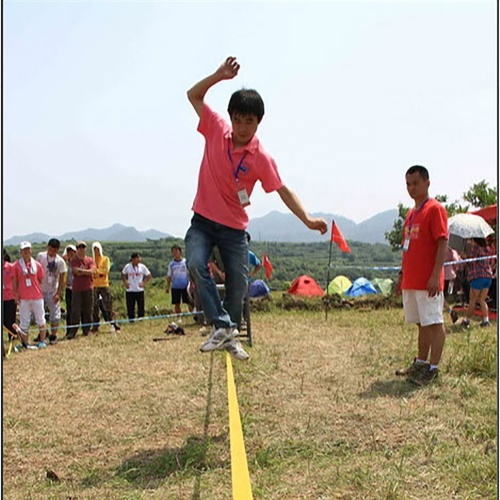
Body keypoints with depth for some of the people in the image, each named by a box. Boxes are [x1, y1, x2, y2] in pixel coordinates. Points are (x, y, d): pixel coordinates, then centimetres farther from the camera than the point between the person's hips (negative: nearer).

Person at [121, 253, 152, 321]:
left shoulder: (142, 267, 0)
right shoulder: (127, 267, -1)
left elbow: (149, 276, 8)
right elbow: (123, 275, 15)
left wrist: (144, 283, -3)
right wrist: (125, 283, 4)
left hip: (140, 290, 1)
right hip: (130, 291, 0)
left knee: (141, 307, 2)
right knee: (130, 307, 3)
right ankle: (131, 320, 14)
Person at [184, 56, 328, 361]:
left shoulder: (261, 158, -12)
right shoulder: (216, 130, -7)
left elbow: (283, 190, -8)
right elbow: (194, 95, 2)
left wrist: (307, 219, -21)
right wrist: (220, 75, -14)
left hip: (234, 228, 0)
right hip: (202, 221, 0)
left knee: (239, 283, 2)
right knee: (196, 263, -25)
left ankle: (231, 335, 22)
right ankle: (221, 326, -23)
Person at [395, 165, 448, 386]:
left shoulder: (435, 209, -8)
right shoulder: (411, 213, 17)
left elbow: (443, 244, -14)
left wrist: (435, 275, -20)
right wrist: (402, 275, 19)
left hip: (428, 281, -8)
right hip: (410, 281, 8)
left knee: (434, 323, -3)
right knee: (421, 324, 14)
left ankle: (433, 368, 0)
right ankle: (421, 363, 22)